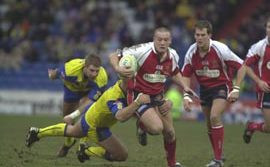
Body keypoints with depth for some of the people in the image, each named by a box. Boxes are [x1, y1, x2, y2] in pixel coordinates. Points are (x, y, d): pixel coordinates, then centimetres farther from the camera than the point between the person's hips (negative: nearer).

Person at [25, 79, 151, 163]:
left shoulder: (123, 83, -22)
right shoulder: (113, 97, -44)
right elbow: (121, 116, -62)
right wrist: (137, 102, -67)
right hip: (95, 126, -9)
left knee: (73, 132, 38)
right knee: (122, 155, -4)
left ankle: (37, 132, 46)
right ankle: (86, 152, 12)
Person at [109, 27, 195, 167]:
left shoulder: (173, 55, -4)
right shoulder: (143, 50, -23)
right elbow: (113, 56, -19)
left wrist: (185, 87, 8)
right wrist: (118, 69, -39)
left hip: (158, 96, 6)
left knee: (170, 132, 7)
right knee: (157, 128, -24)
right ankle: (141, 125, 13)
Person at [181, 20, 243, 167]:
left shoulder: (220, 49, -22)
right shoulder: (191, 52, -10)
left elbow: (241, 66, -16)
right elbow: (186, 75, 2)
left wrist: (236, 88, -20)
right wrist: (186, 96, -8)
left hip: (221, 86, -5)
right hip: (204, 88, 5)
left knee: (214, 117, -24)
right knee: (209, 124, 9)